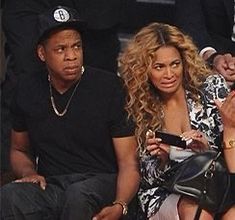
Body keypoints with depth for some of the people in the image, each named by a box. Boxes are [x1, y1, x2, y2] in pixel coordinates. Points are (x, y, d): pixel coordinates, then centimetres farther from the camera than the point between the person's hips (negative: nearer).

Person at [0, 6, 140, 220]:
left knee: (79, 195, -39)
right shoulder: (28, 90, 7)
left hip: (100, 183, -2)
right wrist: (28, 172, -2)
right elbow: (19, 150, 23)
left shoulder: (109, 87, -5)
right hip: (50, 185, 2)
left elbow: (128, 162, -6)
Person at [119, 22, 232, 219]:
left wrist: (207, 149, -20)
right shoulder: (139, 107, 4)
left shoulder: (213, 87, 0)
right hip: (164, 194, 0)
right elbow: (148, 179, 6)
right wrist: (160, 158, -14)